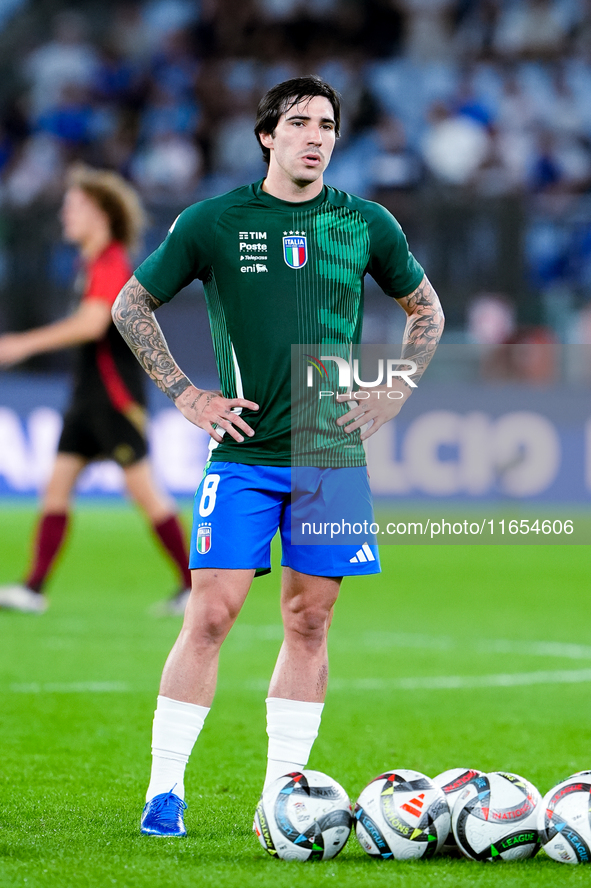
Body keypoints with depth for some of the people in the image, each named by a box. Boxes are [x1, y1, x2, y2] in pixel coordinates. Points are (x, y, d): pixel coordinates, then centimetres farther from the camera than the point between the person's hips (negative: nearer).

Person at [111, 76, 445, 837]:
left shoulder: (366, 225, 6)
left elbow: (426, 308, 21)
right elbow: (130, 305, 9)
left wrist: (390, 395, 8)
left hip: (332, 456, 2)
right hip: (243, 453, -2)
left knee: (309, 622, 3)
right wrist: (185, 395, 1)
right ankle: (164, 790, -1)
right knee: (211, 615, -8)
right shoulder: (212, 222, -1)